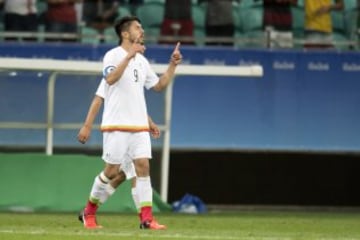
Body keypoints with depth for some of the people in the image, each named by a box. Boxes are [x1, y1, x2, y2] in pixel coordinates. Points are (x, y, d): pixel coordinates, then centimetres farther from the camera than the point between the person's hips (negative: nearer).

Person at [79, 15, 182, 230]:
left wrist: (173, 65, 11)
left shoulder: (141, 60, 15)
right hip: (116, 124, -6)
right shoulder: (113, 55, -7)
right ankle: (89, 211, 16)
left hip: (139, 125, 6)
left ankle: (146, 218, -9)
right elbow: (110, 78, -26)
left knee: (143, 166, -6)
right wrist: (130, 55, -33)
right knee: (112, 170, -3)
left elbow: (159, 85, 22)